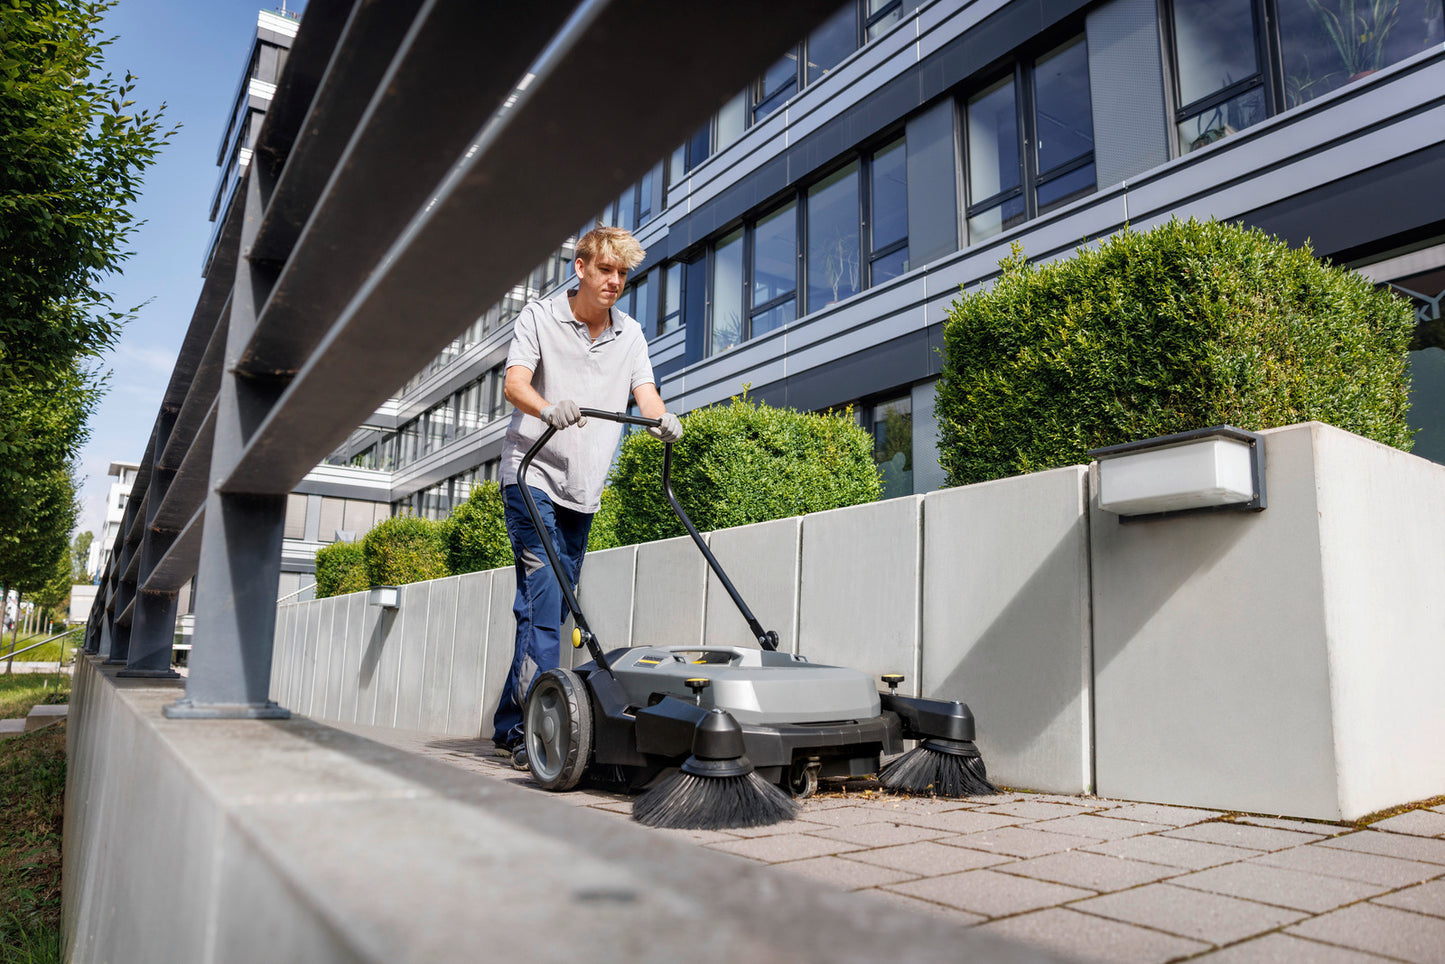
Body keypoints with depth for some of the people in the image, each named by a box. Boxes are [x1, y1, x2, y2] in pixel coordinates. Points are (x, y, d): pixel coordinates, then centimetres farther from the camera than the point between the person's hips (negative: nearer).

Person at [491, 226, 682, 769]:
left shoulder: (630, 334, 12)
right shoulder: (539, 317, 0)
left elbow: (645, 391, 0)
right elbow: (514, 383, -14)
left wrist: (663, 420, -24)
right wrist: (549, 408, -37)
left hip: (583, 490, 5)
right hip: (532, 475, -5)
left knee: (554, 607, 7)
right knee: (542, 601, -17)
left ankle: (509, 728, 19)